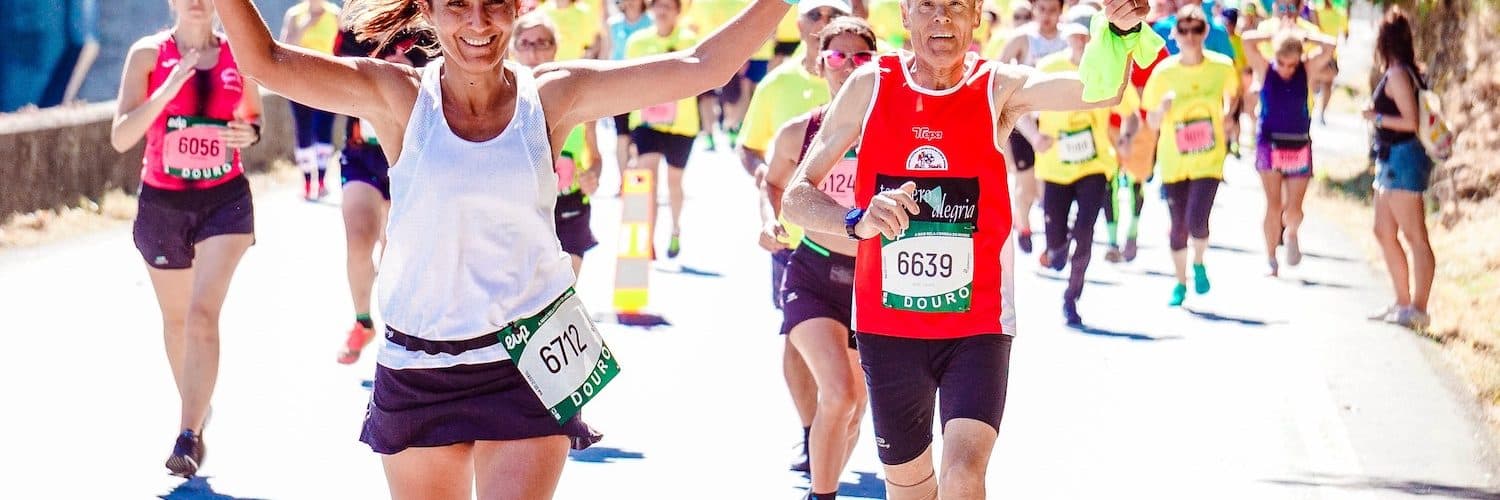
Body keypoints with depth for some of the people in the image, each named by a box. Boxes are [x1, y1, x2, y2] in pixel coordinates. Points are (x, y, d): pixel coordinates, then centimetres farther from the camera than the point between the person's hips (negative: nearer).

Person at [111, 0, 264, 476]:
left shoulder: (238, 54, -1)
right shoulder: (149, 53, -6)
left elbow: (254, 120, 16)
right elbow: (120, 137, -14)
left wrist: (249, 134, -9)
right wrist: (171, 85, -26)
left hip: (225, 199, -1)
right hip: (162, 202, 1)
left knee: (203, 312, -17)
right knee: (176, 318, 16)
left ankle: (188, 437, -19)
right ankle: (196, 412, 39)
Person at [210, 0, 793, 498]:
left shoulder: (553, 97, -2)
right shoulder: (398, 97, -4)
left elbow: (702, 66, -3)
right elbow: (265, 61, -11)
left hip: (526, 363, -1)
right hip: (417, 367, 1)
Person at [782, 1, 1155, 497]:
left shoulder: (999, 88, -7)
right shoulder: (871, 86, -5)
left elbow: (1098, 91, -24)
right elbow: (796, 196, -5)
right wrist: (858, 222, -26)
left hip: (978, 322, -2)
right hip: (886, 323, 2)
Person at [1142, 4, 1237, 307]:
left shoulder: (1222, 67, -7)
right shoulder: (1164, 72, -7)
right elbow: (1152, 123, -2)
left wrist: (1226, 115, 1)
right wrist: (1162, 108, -22)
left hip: (1209, 159, -1)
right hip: (1173, 160, 1)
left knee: (1196, 220, -18)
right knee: (1178, 227, 8)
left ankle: (1199, 264, 14)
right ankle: (1181, 283, 30)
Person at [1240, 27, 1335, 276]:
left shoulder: (1307, 71, -1)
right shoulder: (1265, 70, -3)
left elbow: (1329, 46, -12)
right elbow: (1247, 40, -13)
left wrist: (1305, 37, -3)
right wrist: (1275, 36, -5)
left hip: (1299, 146, 1)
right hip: (1270, 144, -1)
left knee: (1294, 209, 0)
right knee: (1273, 205, -8)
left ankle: (1291, 234, 34)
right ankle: (1271, 260, 3)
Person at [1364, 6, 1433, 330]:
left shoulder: (1397, 75, -15)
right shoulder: (1404, 73, 13)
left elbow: (1411, 122, -20)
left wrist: (1376, 118, -10)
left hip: (1403, 159, -11)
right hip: (1391, 161, 11)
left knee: (1415, 237, -9)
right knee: (1384, 233, 15)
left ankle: (1418, 309, -9)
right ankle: (1403, 303, 20)